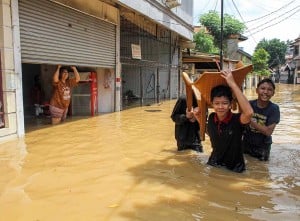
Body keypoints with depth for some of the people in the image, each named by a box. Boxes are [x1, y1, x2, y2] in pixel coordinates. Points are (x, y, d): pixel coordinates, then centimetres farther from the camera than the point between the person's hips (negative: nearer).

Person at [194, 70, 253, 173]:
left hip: (234, 168, -4)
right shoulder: (212, 118, -6)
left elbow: (249, 112, -41)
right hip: (214, 164, 4)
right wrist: (199, 118, -2)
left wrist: (232, 84, -39)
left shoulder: (236, 120, -19)